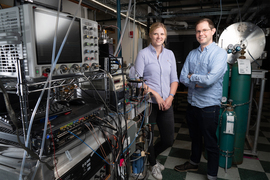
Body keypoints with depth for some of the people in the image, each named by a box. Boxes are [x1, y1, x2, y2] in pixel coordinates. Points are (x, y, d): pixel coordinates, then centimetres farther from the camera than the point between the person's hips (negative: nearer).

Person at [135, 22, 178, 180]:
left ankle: (151, 156, 42)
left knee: (169, 140, 11)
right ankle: (153, 164, 40)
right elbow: (138, 79, -9)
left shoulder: (170, 54, 10)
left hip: (166, 103, 5)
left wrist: (170, 97, -4)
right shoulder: (143, 54, -4)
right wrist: (155, 94, -16)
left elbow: (174, 79, 11)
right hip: (148, 103, -4)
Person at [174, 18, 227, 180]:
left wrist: (192, 77, -10)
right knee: (195, 137, 24)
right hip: (192, 104, 6)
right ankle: (194, 163, 46)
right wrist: (199, 82, -16)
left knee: (211, 143, 9)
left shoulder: (220, 53, -11)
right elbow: (183, 78, 0)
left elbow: (210, 79, -25)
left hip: (209, 106, -6)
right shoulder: (192, 54, 7)